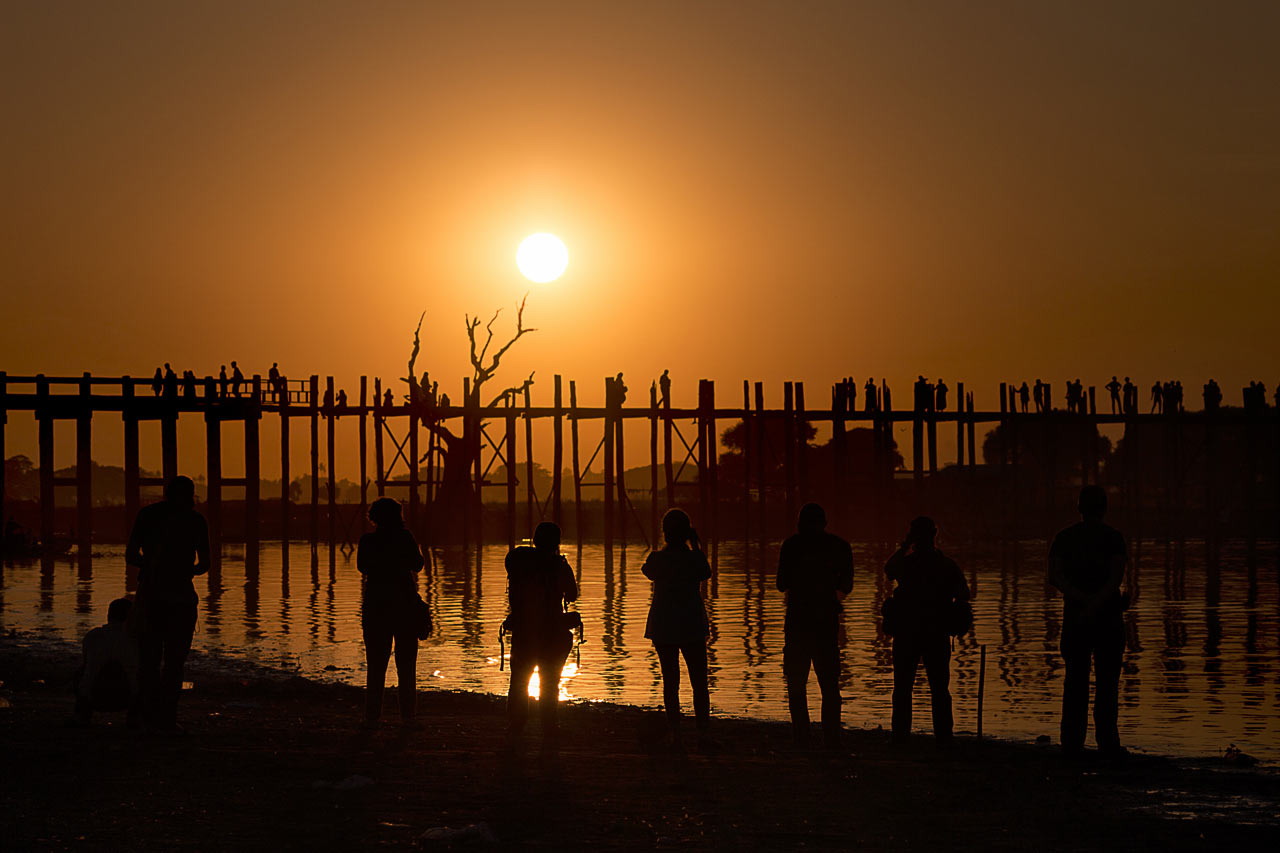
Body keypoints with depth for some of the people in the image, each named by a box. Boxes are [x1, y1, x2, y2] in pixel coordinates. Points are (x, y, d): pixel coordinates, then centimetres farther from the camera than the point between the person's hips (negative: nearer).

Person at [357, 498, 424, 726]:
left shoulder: (368, 541, -5)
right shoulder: (406, 539, -7)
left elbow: (362, 567, 8)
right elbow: (417, 565, 3)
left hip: (376, 606, 0)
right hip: (406, 605, 0)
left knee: (376, 664, 6)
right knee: (406, 664, 8)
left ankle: (372, 715, 2)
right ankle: (407, 715, 6)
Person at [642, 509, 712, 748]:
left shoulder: (657, 559, -8)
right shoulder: (695, 558, -10)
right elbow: (706, 573, 12)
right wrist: (695, 545, 15)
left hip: (663, 627, 1)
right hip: (692, 627, -1)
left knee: (670, 681, 6)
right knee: (699, 682, 7)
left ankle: (675, 733, 4)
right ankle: (702, 731, 4)